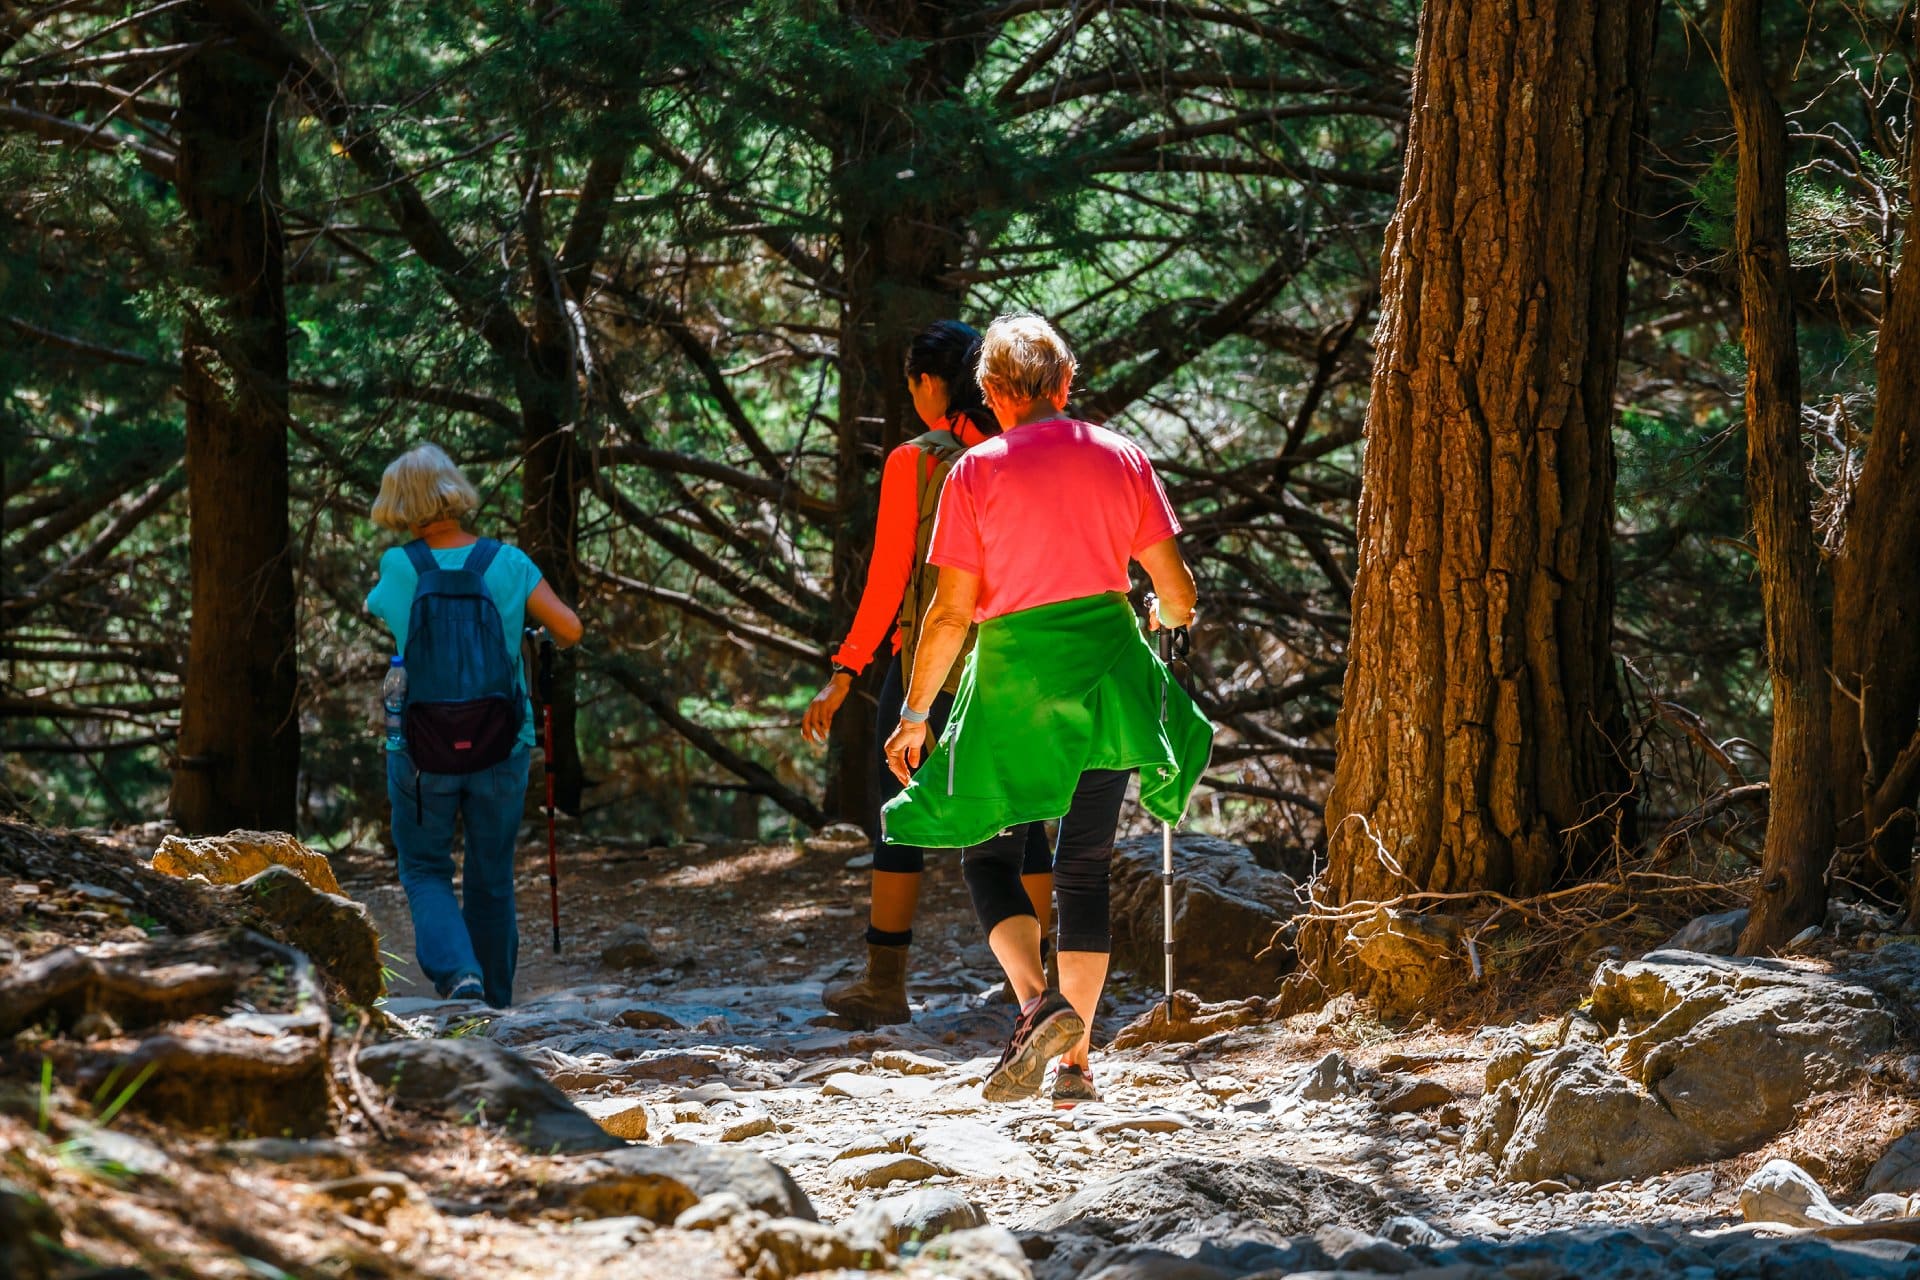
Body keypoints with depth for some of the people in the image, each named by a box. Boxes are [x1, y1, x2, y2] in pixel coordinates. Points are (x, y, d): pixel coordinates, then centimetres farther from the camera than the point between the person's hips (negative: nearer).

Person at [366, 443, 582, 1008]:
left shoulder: (399, 567, -8)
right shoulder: (507, 563, -7)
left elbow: (379, 611, 14)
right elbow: (569, 630, -5)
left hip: (421, 751, -1)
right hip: (502, 748, 1)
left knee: (425, 871, 12)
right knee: (491, 876, 17)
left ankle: (458, 973, -13)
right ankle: (494, 1000, 23)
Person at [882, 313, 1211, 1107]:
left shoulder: (977, 473, -5)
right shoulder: (1121, 459, 3)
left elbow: (951, 612, -7)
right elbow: (1177, 591, 3)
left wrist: (914, 715, 1)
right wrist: (1163, 617, 28)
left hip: (1015, 672, -3)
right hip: (1108, 671, 3)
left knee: (988, 857, 9)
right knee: (1085, 868, 12)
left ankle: (1037, 1003, -17)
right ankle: (1075, 1061, 10)